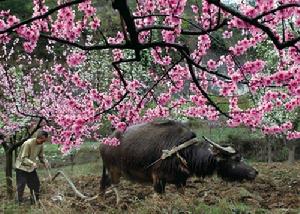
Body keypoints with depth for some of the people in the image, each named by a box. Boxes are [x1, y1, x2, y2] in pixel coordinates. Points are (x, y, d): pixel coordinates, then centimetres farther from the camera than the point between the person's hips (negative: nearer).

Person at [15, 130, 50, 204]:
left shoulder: (41, 145, -6)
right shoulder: (28, 143, -28)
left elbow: (41, 156, 4)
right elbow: (23, 158, -27)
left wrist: (45, 162, -17)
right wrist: (32, 163, -43)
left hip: (31, 168, 7)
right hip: (22, 167, -7)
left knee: (36, 185, 8)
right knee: (21, 186, -6)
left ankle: (35, 202, 21)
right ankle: (19, 203, 7)